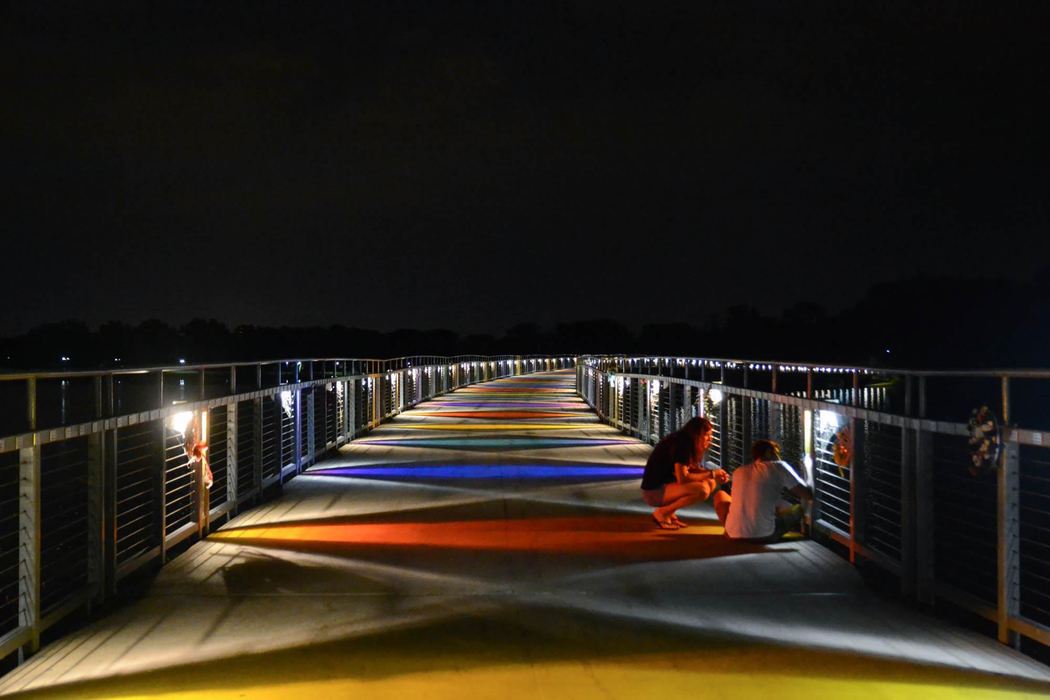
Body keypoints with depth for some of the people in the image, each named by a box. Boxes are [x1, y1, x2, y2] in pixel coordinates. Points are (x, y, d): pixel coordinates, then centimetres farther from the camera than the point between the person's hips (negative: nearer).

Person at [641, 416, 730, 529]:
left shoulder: (686, 443, 9)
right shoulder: (680, 444, -20)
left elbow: (692, 469, 16)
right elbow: (682, 478, -24)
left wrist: (715, 473, -2)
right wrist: (711, 474, -16)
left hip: (667, 485, 10)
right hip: (654, 491, -10)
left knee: (711, 483, 5)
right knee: (702, 489, -27)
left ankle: (669, 513, 6)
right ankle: (662, 513, -10)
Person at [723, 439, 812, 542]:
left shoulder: (738, 472, 13)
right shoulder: (779, 467, 0)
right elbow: (808, 495, 1)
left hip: (734, 535, 3)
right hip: (764, 536, -3)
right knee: (798, 509, 21)